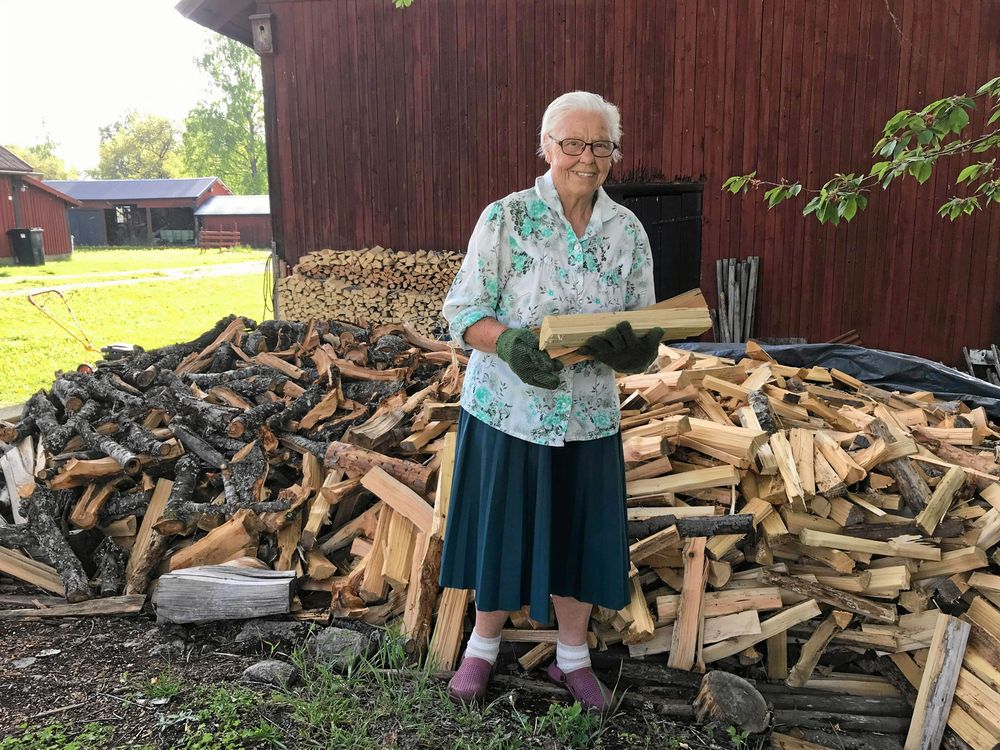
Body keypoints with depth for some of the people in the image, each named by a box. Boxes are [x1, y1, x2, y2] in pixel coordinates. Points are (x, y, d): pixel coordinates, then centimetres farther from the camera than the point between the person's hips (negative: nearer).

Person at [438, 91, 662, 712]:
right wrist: (511, 344, -30)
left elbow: (644, 328, 4)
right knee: (502, 529, 11)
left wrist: (635, 348, -20)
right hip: (508, 409, -3)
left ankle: (573, 656, 37)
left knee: (582, 533, 13)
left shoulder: (627, 230, 2)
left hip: (589, 415, 3)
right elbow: (465, 311, -10)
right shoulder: (505, 218, -9)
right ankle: (484, 645, 38)